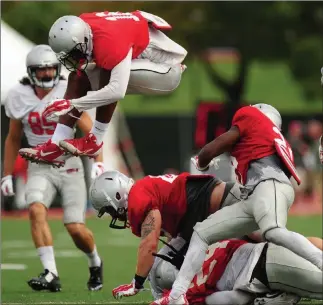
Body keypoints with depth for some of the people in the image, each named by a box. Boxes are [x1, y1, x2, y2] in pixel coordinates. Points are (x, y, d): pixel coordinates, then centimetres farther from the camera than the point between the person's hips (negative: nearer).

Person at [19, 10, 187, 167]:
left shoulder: (111, 42, -36)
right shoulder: (81, 27, -12)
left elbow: (117, 92, -43)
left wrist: (71, 104, -40)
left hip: (167, 70, -9)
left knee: (108, 75, -31)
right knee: (78, 78, 0)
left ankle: (94, 141, -20)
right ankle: (55, 146, -3)